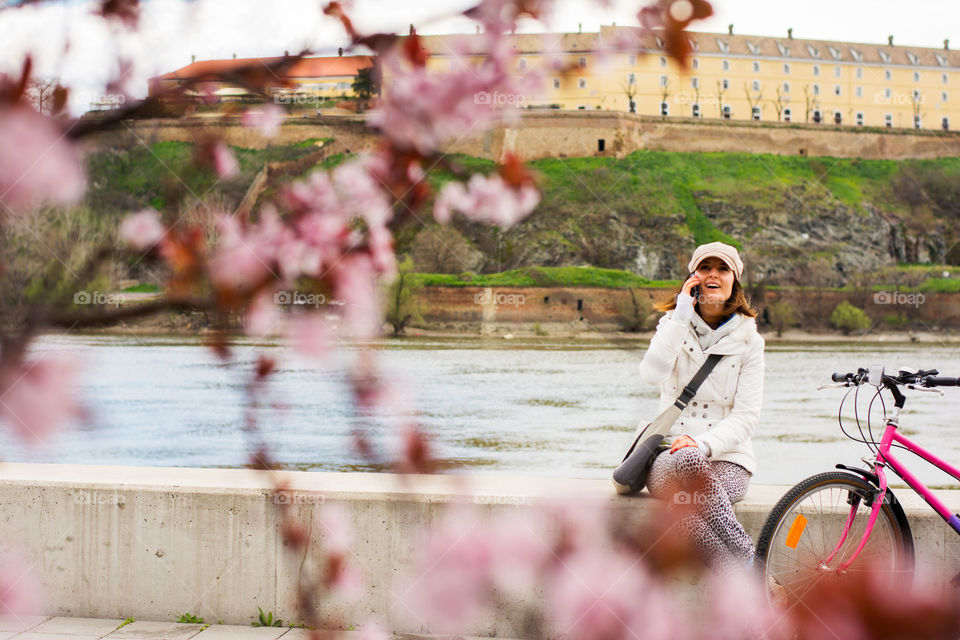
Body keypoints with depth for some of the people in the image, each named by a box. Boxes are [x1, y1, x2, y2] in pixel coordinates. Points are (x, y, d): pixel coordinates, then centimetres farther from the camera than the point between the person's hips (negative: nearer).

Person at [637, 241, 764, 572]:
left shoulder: (749, 341, 7)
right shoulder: (674, 325, 11)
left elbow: (746, 416, -2)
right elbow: (651, 374, -12)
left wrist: (703, 444, -21)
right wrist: (681, 317, -12)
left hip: (725, 459, -1)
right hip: (669, 453, 1)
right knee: (683, 461, -38)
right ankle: (748, 562, -35)